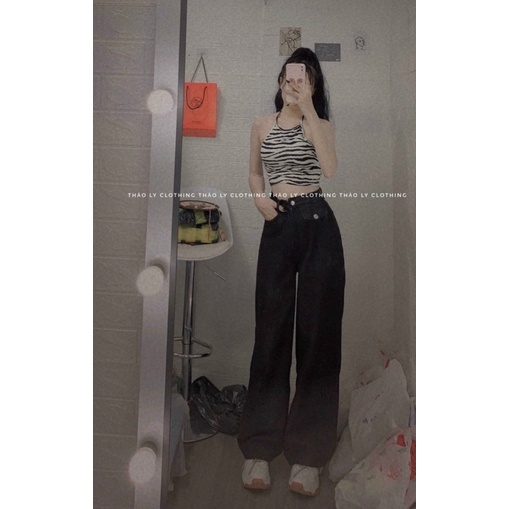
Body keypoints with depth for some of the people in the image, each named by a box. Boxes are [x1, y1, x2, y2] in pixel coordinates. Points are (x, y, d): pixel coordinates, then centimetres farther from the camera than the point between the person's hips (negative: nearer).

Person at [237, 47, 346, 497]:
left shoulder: (321, 124, 7)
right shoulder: (263, 124, 14)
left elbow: (330, 168, -12)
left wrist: (309, 110, -12)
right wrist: (259, 199, 4)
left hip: (318, 226, -1)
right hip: (277, 227, 2)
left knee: (317, 333, -1)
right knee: (271, 333, 2)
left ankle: (309, 452, 8)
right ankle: (260, 447, 11)